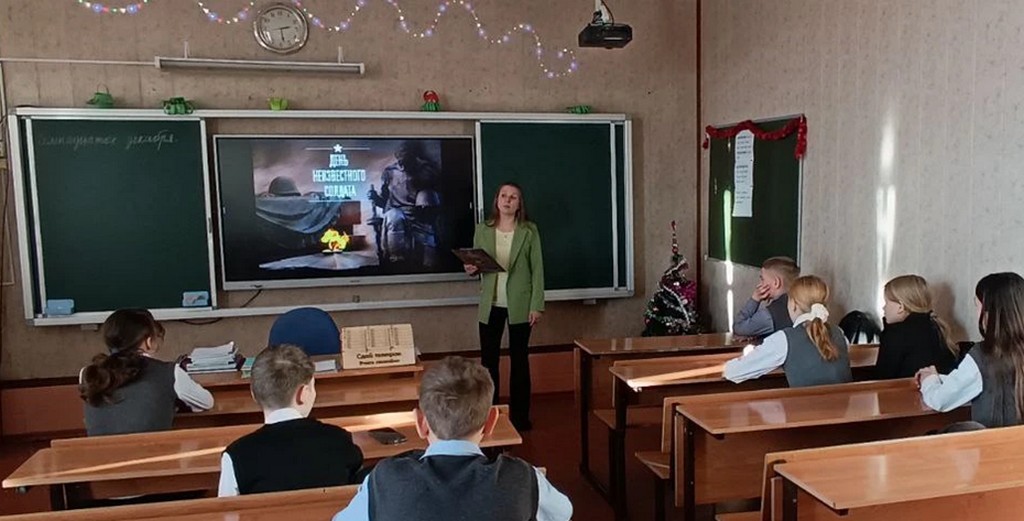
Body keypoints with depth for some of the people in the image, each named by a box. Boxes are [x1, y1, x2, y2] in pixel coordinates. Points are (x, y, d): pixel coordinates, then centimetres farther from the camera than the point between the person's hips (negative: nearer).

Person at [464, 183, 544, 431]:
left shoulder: (529, 231, -2)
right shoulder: (482, 230, 5)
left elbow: (537, 269, -3)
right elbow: (475, 263, 14)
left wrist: (537, 305, -10)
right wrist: (471, 268, -11)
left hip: (519, 304, -2)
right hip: (490, 304, 2)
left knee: (519, 359, 7)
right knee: (488, 359, 5)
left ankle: (519, 415, 16)